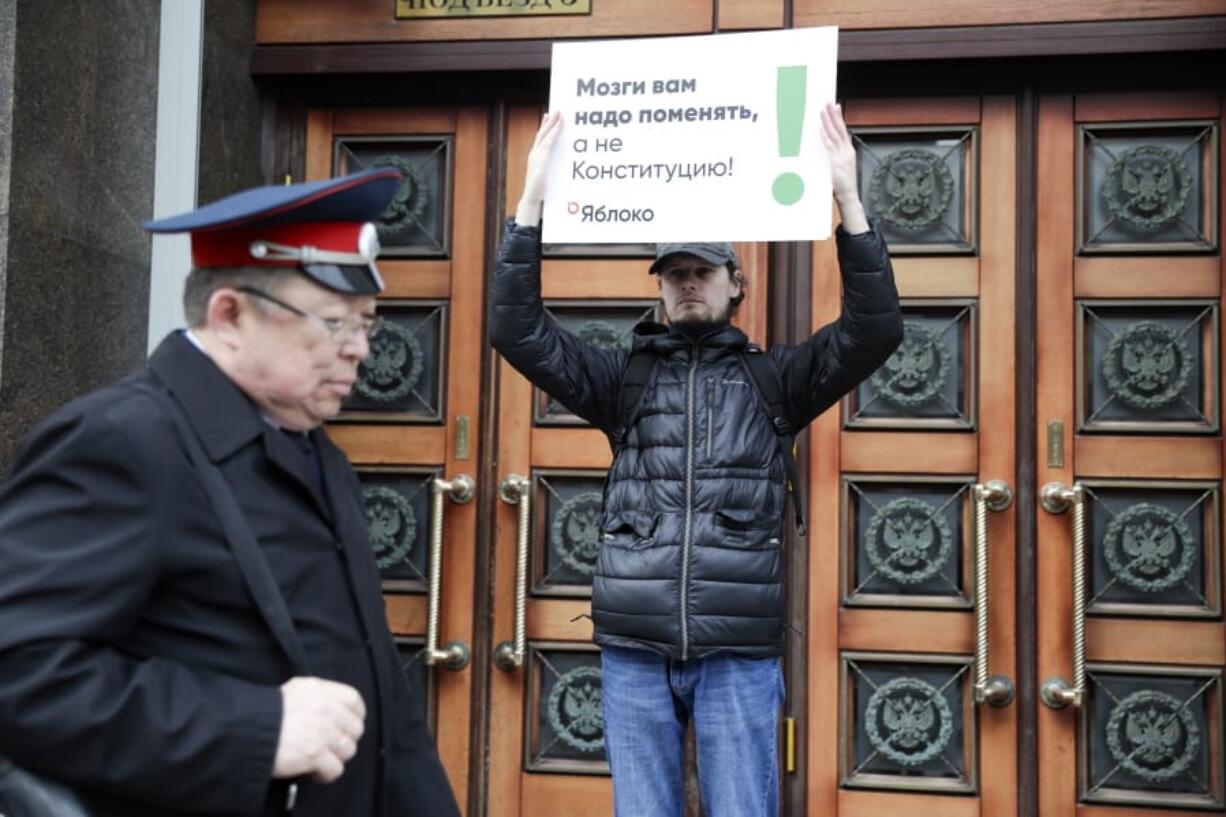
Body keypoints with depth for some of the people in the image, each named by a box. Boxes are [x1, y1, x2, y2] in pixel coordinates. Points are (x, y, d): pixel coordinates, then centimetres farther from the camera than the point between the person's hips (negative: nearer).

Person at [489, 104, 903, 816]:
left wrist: (848, 200, -12)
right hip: (633, 649, 2)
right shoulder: (625, 377, 9)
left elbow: (876, 331, -5)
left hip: (739, 654, -1)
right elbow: (518, 332, -1)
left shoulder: (774, 378, 7)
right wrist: (533, 200, -7)